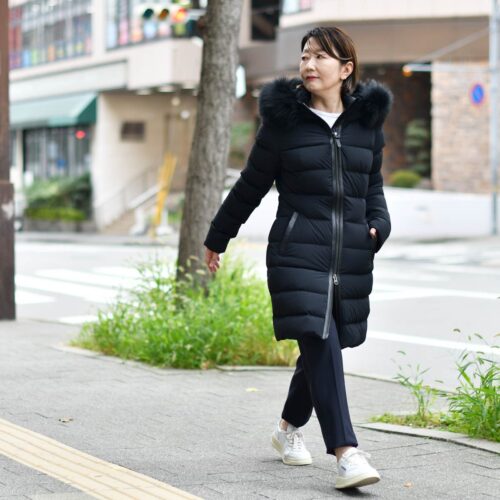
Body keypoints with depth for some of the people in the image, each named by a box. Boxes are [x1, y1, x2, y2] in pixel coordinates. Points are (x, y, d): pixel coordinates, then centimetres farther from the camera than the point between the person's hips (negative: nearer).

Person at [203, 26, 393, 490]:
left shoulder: (368, 121, 8)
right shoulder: (283, 120, -1)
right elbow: (251, 186, 9)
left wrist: (379, 225, 1)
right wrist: (217, 239, 17)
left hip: (351, 258, 4)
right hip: (297, 253, -3)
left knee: (321, 349, 11)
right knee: (321, 347, -14)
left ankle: (289, 426, 36)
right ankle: (346, 453, -15)